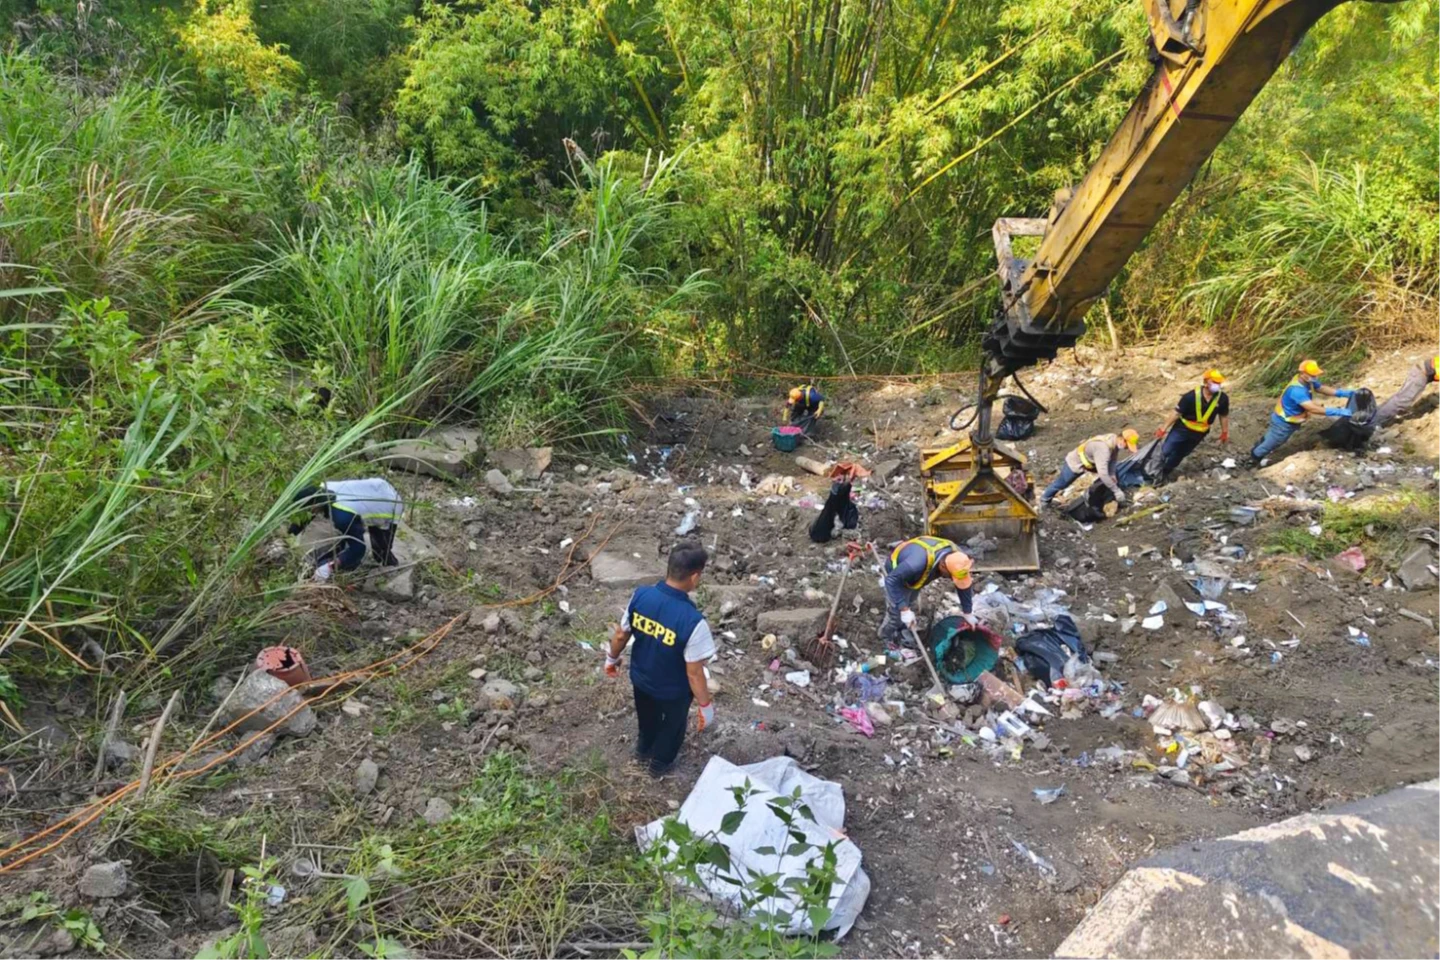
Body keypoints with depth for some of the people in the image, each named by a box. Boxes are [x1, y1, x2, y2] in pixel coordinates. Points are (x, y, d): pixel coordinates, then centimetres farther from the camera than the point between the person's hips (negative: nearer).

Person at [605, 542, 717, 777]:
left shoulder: (640, 596, -23)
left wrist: (612, 658, 14)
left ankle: (644, 748, 63)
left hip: (640, 677, 5)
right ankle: (660, 761, 54)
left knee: (647, 716, 35)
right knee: (673, 723, 29)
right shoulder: (692, 621, -38)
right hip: (673, 690, -4)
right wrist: (706, 706, -12)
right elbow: (694, 672, -27)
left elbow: (621, 634, -6)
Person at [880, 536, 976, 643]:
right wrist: (904, 609, -39)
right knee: (897, 612, 0)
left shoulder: (957, 556, -29)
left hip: (913, 573, 6)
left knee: (909, 607, 21)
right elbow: (892, 580, -38)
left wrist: (968, 613, -5)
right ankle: (887, 638, 27)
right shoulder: (918, 563, -50)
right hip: (896, 574, -6)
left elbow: (965, 584, -12)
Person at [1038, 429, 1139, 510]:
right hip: (1075, 463, -8)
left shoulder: (1115, 440, -16)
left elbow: (1112, 460, 1)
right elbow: (1103, 473, -47)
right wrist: (1116, 491, -42)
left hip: (1089, 463, 8)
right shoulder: (1103, 447, -43)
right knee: (1060, 484, 13)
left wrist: (1112, 476, -13)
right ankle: (1045, 500, 37)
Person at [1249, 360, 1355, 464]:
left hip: (1285, 419, 8)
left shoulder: (1307, 381, -12)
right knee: (1271, 444, 16)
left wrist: (1343, 393, -12)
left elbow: (1322, 389, 2)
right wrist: (1338, 411, -47)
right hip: (1283, 422, -8)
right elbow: (1313, 409, -46)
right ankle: (1254, 459, 39)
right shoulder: (1297, 390, -41)